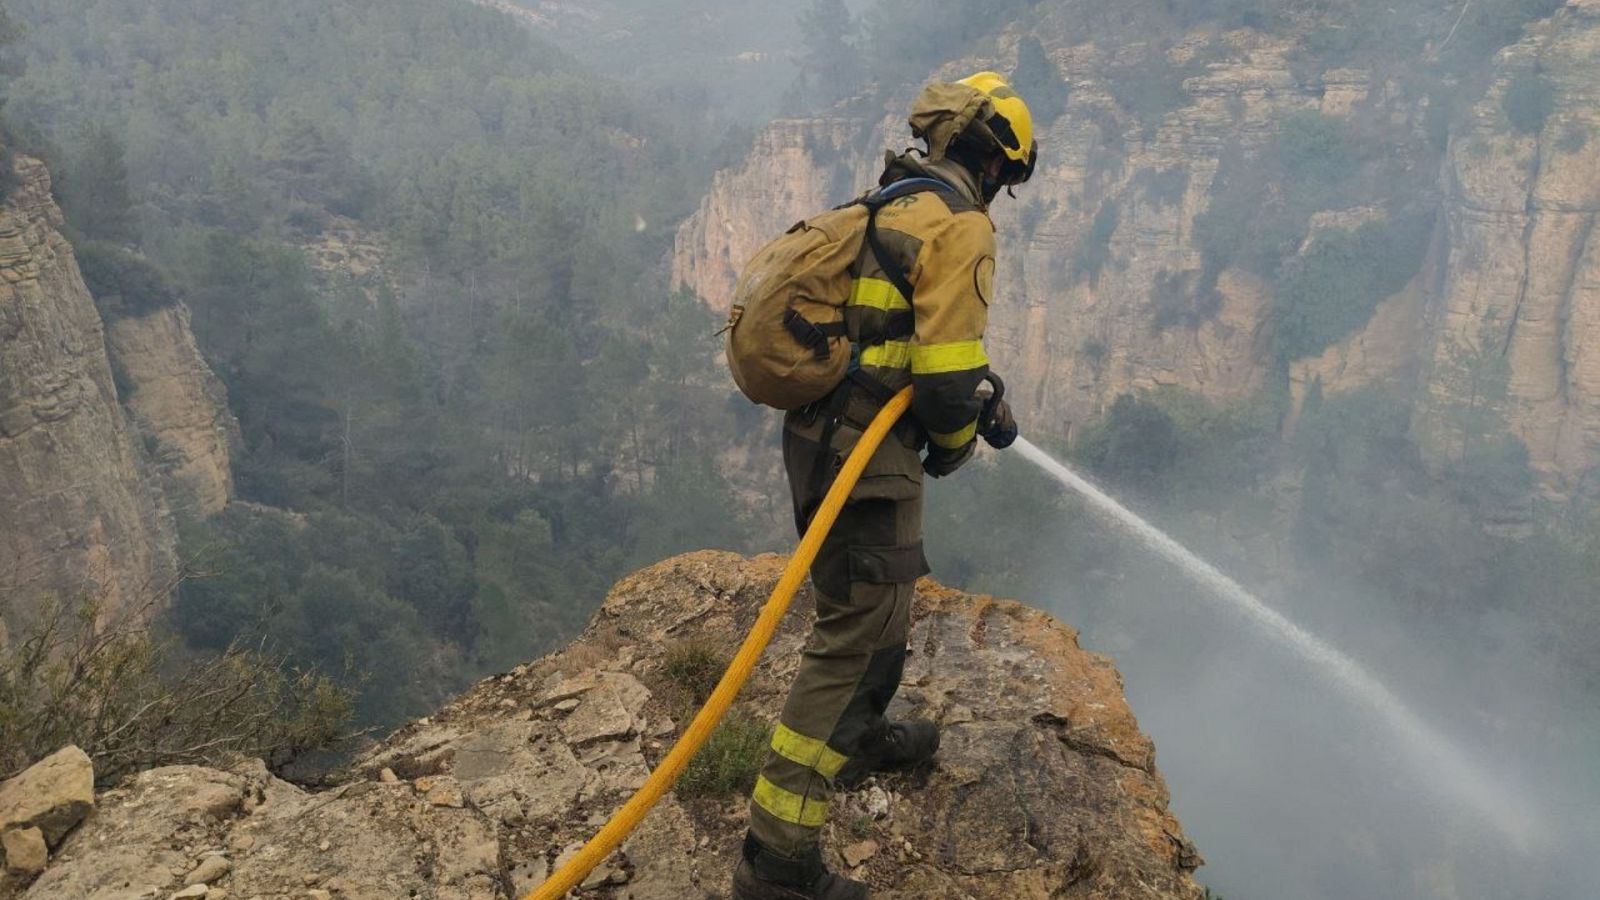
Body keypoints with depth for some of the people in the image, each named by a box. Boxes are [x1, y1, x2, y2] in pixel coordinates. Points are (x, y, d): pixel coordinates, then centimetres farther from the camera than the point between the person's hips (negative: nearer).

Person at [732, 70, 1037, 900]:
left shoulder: (890, 208, 17)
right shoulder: (960, 223, -13)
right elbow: (945, 368, -20)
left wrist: (982, 398, 18)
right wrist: (955, 444, -1)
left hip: (819, 433, 10)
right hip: (867, 453, -10)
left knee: (872, 601, 28)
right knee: (856, 633, -6)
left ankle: (860, 738, 50)